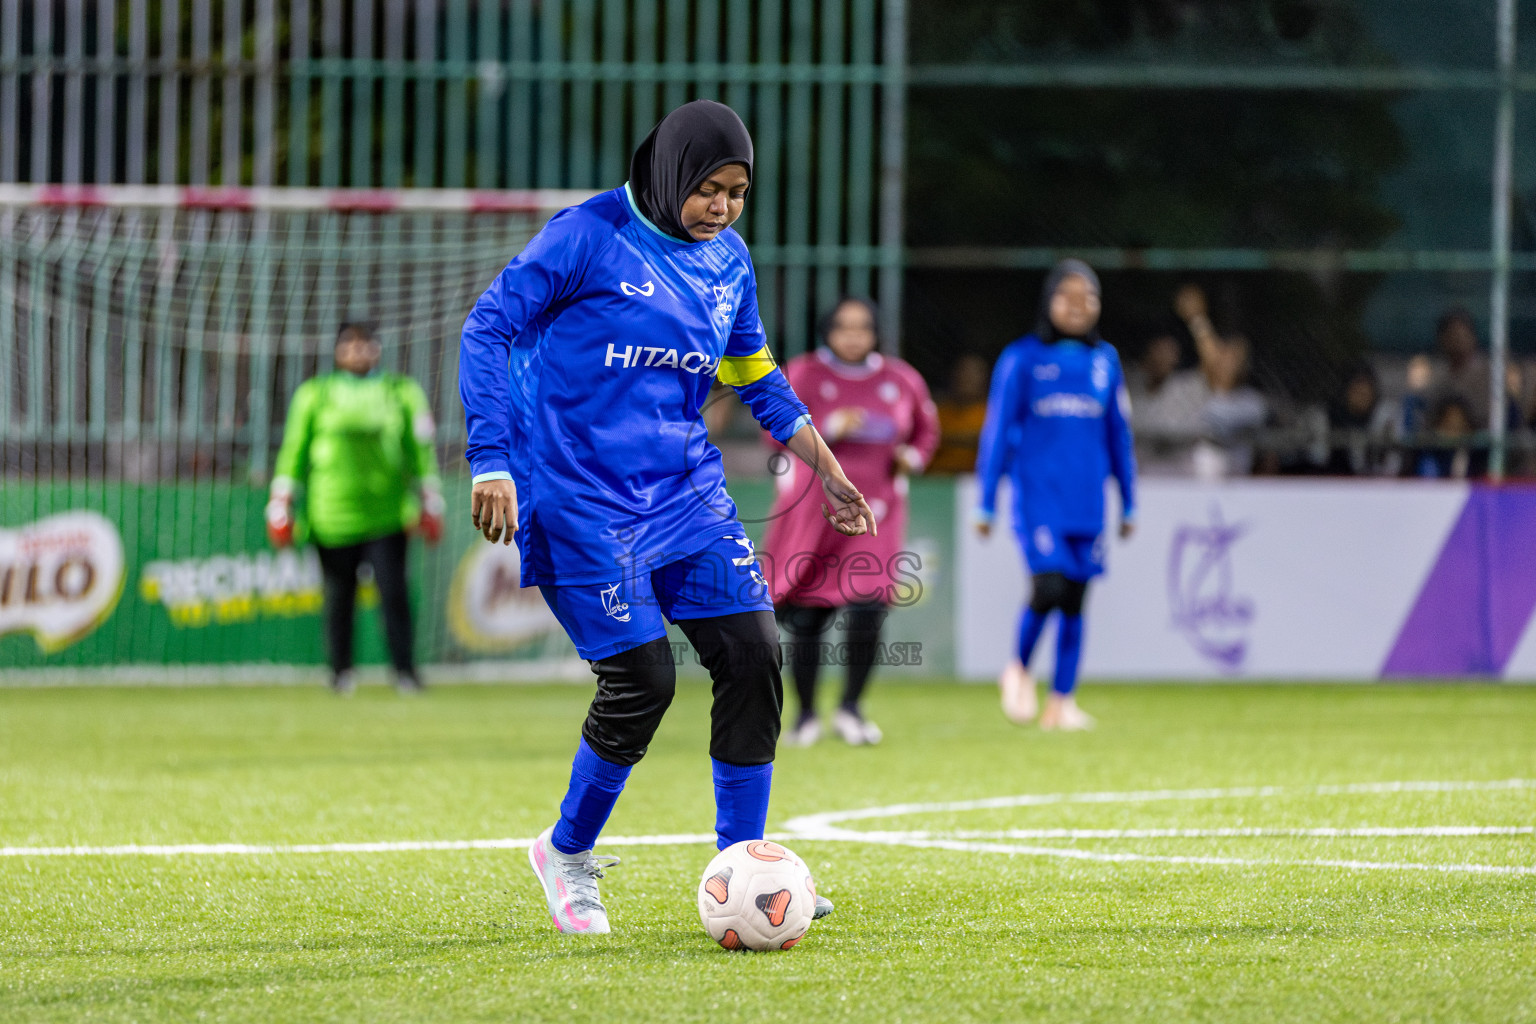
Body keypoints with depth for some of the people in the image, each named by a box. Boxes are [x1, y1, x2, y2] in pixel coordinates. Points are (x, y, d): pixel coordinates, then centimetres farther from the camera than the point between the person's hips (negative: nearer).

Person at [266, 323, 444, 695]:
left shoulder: (402, 392, 11)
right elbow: (294, 451, 11)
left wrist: (428, 501, 8)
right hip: (333, 518, 0)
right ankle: (341, 671, 13)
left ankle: (405, 671, -4)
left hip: (386, 517, 0)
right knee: (339, 597, 2)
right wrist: (282, 505, 8)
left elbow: (420, 451, 13)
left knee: (394, 592, -9)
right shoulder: (314, 395, 9)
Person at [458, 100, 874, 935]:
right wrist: (491, 462, -17)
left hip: (684, 490, 6)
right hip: (580, 502, -6)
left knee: (752, 655, -6)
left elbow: (756, 378, 23)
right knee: (641, 681, -11)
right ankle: (567, 855, 14)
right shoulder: (589, 236, -11)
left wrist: (827, 469, 20)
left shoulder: (729, 261, 9)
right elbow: (487, 329, -10)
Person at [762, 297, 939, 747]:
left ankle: (850, 709, 2)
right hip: (812, 507, -1)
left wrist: (913, 456, 1)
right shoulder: (803, 375, -2)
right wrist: (830, 427, -21)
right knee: (808, 619, 1)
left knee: (867, 612, -15)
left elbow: (926, 427, 22)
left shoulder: (900, 380, 7)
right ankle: (806, 714, 20)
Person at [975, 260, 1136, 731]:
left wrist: (1128, 503, 16)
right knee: (1049, 586, -18)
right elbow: (997, 430, 1)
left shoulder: (1105, 361, 10)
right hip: (1037, 495, -4)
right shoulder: (1023, 359, 0)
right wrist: (986, 503, 0)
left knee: (1074, 601, 3)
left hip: (1087, 501, 4)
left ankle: (1061, 702, 10)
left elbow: (1119, 434, 16)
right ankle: (1019, 669, 8)